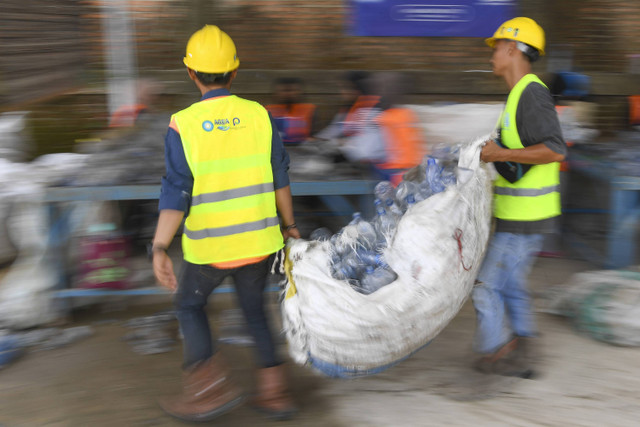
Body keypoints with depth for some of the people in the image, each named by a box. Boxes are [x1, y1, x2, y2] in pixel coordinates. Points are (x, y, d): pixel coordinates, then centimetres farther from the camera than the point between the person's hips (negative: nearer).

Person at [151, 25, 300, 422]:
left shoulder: (182, 125, -11)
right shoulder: (260, 115, -4)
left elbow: (176, 195, -15)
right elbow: (280, 181, 3)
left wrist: (159, 249, -11)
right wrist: (289, 226, 15)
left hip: (208, 245, -3)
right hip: (260, 239, 3)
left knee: (190, 305, 21)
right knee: (255, 308, 22)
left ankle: (212, 382, 12)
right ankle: (275, 389, 23)